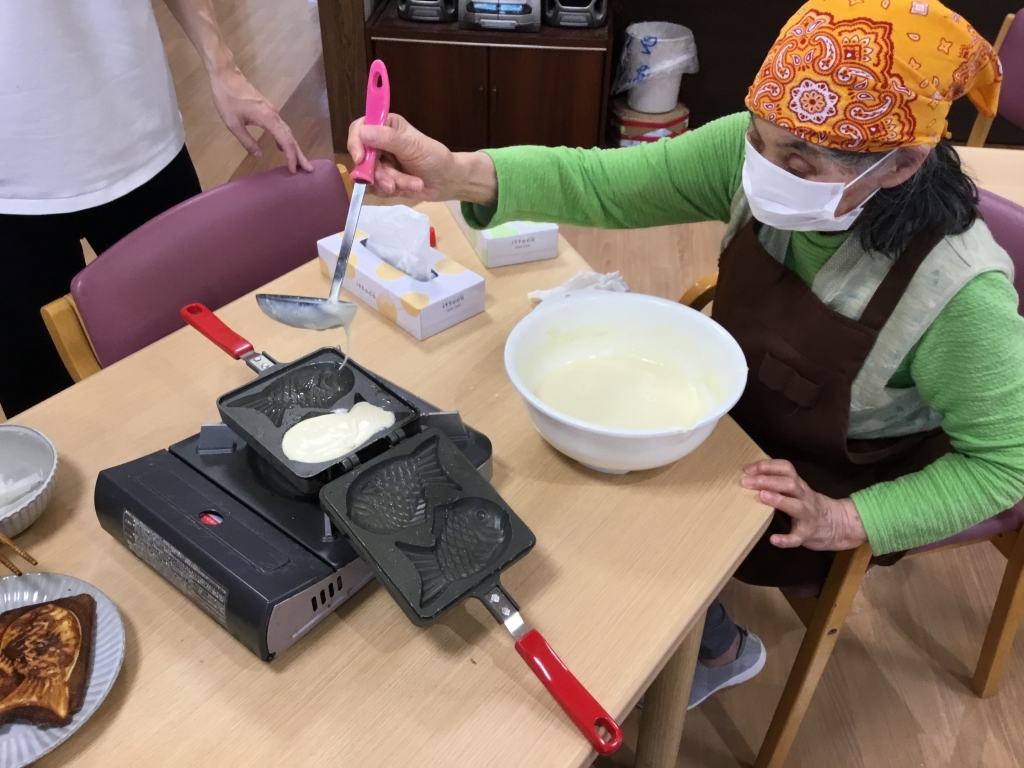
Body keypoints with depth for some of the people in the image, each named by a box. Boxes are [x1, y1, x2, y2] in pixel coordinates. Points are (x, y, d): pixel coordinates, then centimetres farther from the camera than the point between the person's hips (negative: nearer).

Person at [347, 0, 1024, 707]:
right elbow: (605, 184, -27)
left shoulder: (958, 292, -33)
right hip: (737, 405, 5)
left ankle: (719, 652, 25)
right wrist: (456, 174, -44)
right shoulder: (756, 148, -23)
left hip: (838, 485, -4)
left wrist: (844, 522, -27)